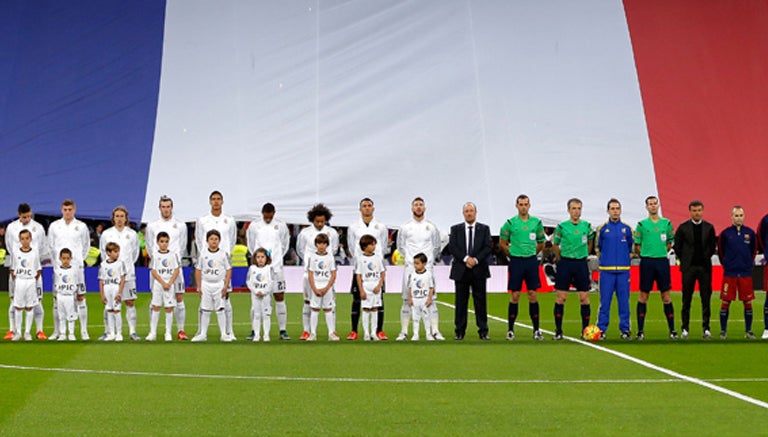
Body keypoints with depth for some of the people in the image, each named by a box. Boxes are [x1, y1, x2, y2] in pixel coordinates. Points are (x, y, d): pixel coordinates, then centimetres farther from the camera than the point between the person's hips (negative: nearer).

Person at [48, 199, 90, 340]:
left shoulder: (81, 226, 4)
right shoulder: (54, 226, 7)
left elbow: (86, 246, 14)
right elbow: (50, 246, 14)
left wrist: (80, 259, 6)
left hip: (76, 266, -1)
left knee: (80, 297, -3)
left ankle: (84, 331, 1)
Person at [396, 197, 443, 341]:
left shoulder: (431, 227, 6)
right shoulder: (405, 227, 4)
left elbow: (437, 247, 16)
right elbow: (400, 246, 15)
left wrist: (429, 259, 12)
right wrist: (409, 258, 10)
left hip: (427, 267, 0)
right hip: (410, 267, 0)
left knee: (430, 299, -3)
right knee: (407, 300, 1)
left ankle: (435, 331, -1)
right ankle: (404, 332, 4)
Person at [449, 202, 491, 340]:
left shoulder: (484, 229, 8)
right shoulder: (455, 229, 9)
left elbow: (488, 248, -1)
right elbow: (452, 247, -2)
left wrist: (476, 259, -14)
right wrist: (465, 258, -14)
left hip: (479, 270, 0)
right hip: (461, 271, 0)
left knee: (480, 301, 1)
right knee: (461, 302, 3)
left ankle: (483, 331, 5)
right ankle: (459, 331, 8)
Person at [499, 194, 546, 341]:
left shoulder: (537, 222, 5)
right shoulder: (510, 223, -1)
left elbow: (541, 243, 17)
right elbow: (502, 243, 8)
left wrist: (531, 253, 10)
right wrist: (513, 254, 6)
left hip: (532, 261, 2)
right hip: (516, 262, -2)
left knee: (532, 295, 2)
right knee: (515, 296, -1)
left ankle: (536, 330, 8)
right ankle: (510, 330, 6)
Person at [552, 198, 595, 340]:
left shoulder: (587, 226, 5)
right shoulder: (562, 226, -2)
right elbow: (555, 245, 8)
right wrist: (561, 259, 9)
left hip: (581, 263, 2)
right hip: (565, 263, -2)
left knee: (584, 298, 0)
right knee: (561, 297, -3)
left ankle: (585, 330, 8)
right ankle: (558, 331, 4)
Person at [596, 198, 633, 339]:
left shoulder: (627, 228, 7)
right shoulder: (602, 228, 4)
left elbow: (631, 247, 16)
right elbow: (598, 247, 13)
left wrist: (624, 257, 11)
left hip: (623, 269, 1)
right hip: (606, 269, -1)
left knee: (624, 300, 3)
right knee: (605, 301, -1)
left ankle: (625, 329, 10)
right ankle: (601, 329, 4)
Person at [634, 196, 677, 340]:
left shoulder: (667, 223, 7)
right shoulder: (642, 224, 2)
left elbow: (670, 243, 16)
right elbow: (637, 246, 5)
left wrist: (661, 251, 7)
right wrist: (647, 254, 5)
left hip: (663, 261, 2)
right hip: (647, 262, -1)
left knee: (666, 296, 3)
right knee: (643, 296, 1)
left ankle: (672, 329, 9)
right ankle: (640, 330, 6)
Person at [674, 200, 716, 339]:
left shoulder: (709, 227, 6)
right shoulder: (683, 227, 1)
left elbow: (713, 245, 14)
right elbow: (677, 246, 6)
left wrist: (706, 257, 7)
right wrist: (684, 260, 5)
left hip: (705, 266, 1)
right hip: (689, 267, -1)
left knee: (706, 299, 1)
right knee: (686, 299, 1)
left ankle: (706, 328, 7)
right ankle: (685, 329, 7)